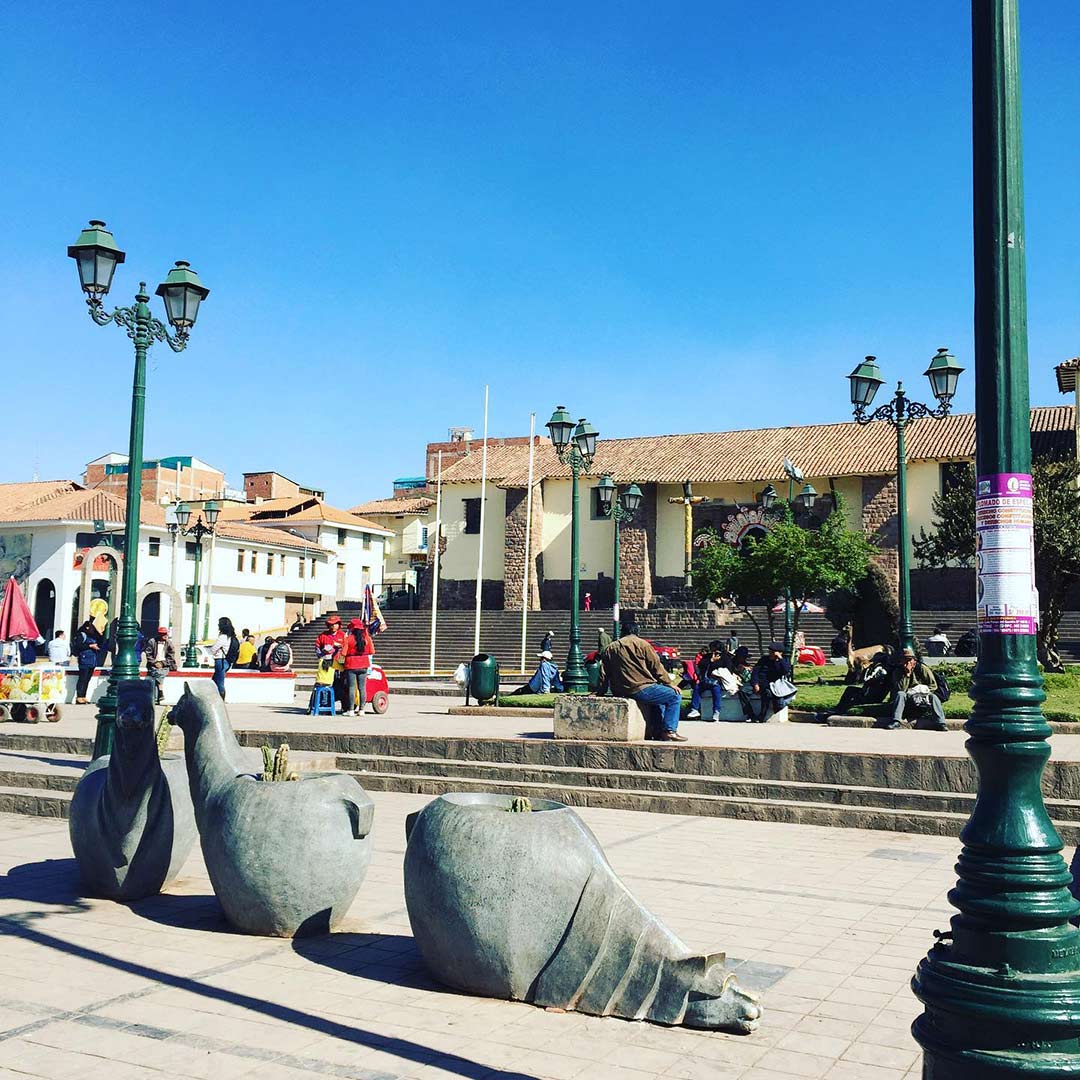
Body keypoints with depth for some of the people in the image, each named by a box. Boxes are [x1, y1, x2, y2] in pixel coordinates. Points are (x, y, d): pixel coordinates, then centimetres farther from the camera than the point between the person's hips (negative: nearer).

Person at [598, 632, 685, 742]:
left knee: (660, 695, 29)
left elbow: (604, 675, 15)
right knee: (675, 696, 2)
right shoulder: (642, 644, -2)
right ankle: (669, 731, -7)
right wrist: (669, 683, 9)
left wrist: (601, 691, 26)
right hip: (640, 689, -8)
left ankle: (659, 731, 22)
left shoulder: (609, 648, 14)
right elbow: (657, 667, 0)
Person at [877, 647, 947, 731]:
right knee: (900, 694, -29)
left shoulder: (922, 668, -2)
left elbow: (933, 686, 0)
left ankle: (940, 724, -34)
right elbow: (900, 689, -17)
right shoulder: (898, 672, -2)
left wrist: (923, 689, -15)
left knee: (933, 697, -27)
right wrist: (907, 674, -21)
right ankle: (895, 722, -37)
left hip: (922, 699, 0)